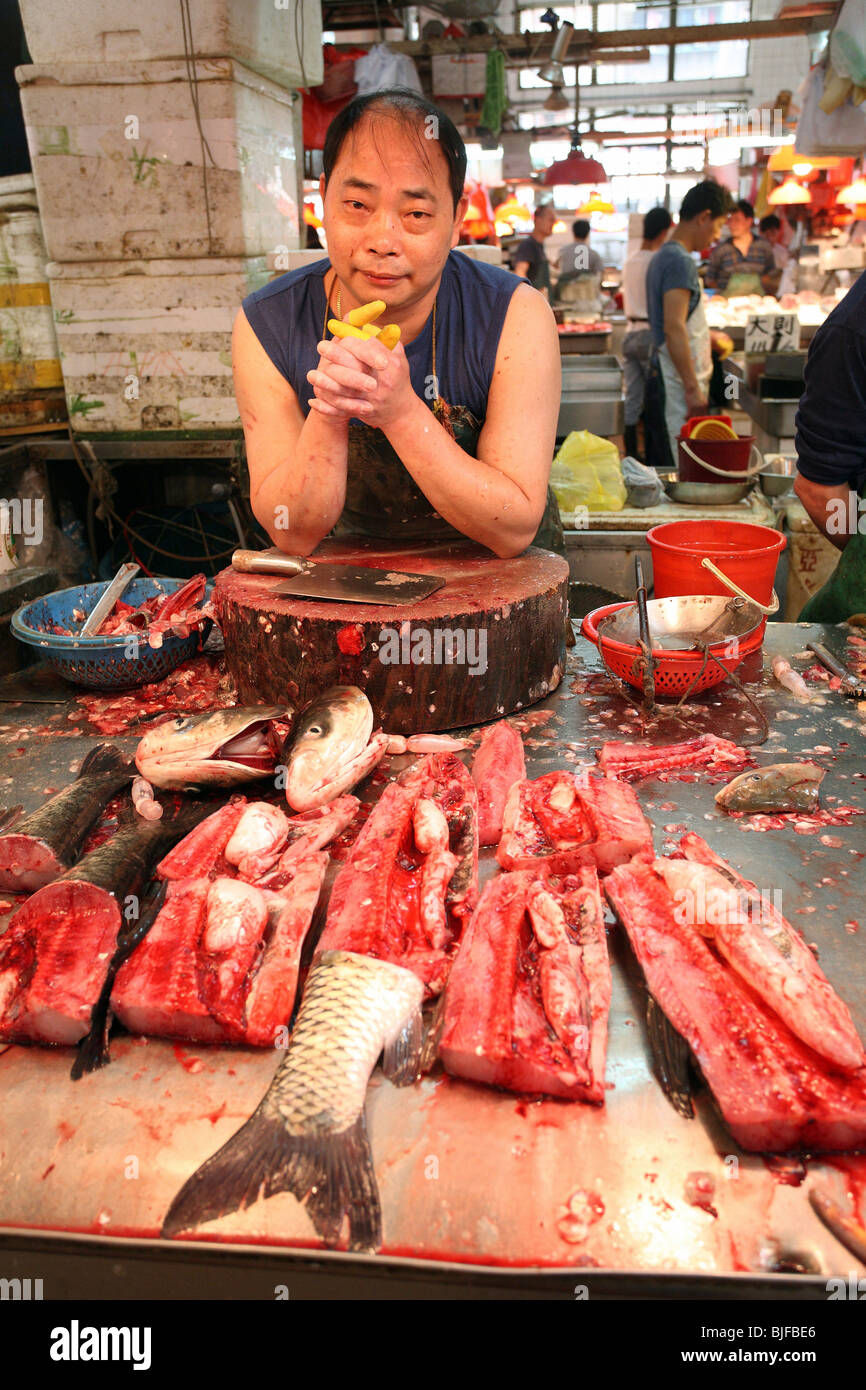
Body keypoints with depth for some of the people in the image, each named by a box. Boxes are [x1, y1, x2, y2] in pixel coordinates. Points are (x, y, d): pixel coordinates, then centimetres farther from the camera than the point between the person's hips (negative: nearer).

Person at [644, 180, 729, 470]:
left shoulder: (663, 256, 17)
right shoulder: (681, 262, -14)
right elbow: (674, 329, -22)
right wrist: (693, 388, -22)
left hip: (661, 378, 10)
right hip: (677, 383, -10)